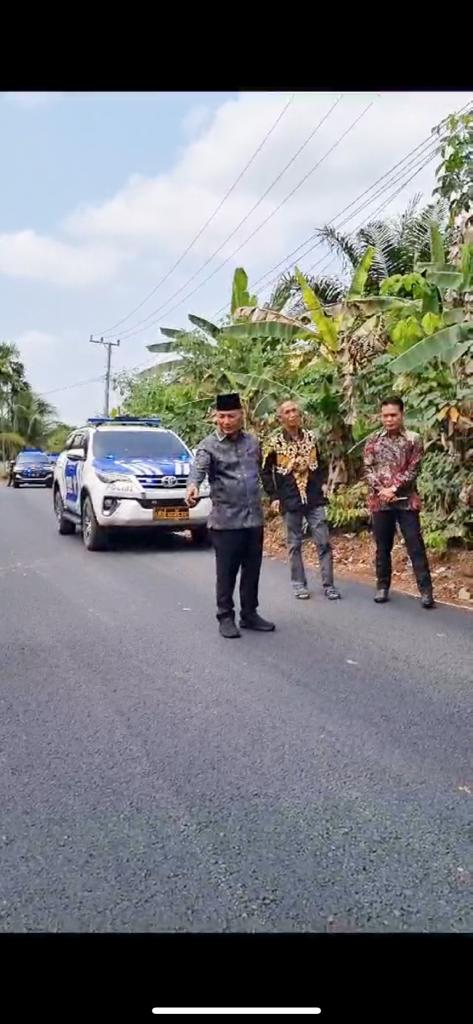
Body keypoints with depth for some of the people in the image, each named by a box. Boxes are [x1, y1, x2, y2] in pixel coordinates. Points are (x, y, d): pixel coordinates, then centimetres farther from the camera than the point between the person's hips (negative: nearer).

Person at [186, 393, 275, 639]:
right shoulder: (209, 445, -7)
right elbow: (198, 467, -26)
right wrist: (193, 486, -47)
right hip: (226, 521, -5)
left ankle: (250, 614, 26)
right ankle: (226, 617, 15)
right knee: (227, 572, 2)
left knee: (252, 570, 12)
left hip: (254, 519, 5)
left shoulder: (252, 441, 10)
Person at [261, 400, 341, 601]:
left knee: (323, 541, -1)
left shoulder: (310, 437, 6)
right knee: (294, 544, 7)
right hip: (290, 501, -2)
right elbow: (266, 472, 2)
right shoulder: (275, 442, -4)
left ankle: (328, 585, 6)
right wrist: (274, 497, -3)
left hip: (314, 498, 2)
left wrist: (321, 484, 8)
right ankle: (299, 584, 18)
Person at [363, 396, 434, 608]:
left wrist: (393, 489, -14)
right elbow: (368, 470, 2)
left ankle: (426, 590, 3)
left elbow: (413, 470, -5)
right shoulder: (373, 442, 7)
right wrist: (382, 490, -13)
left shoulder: (413, 439, 1)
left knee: (415, 545, -2)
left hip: (406, 501, -2)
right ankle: (382, 587, 21)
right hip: (380, 501, 2)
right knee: (382, 547, 10)